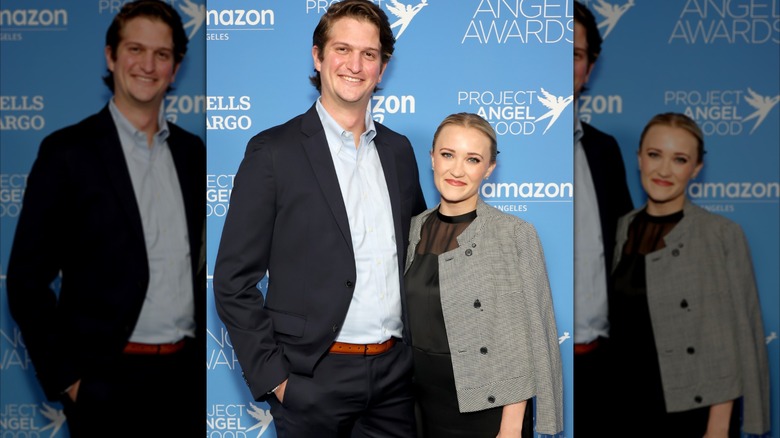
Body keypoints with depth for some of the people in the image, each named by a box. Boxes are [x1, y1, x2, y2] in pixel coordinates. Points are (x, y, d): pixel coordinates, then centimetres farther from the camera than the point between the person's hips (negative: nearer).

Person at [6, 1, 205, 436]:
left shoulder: (192, 151, 8)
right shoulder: (68, 151, -6)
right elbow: (27, 280, -6)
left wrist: (203, 344, 8)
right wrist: (65, 378, -9)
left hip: (186, 377, 4)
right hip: (109, 383, -4)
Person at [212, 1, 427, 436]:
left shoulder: (399, 150, 8)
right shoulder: (273, 151, -6)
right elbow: (234, 281, -7)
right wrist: (273, 376, -10)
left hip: (396, 373, 4)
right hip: (315, 380, -4)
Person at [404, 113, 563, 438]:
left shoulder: (514, 234, -13)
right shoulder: (415, 228, 2)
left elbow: (528, 340, -12)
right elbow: (409, 319, 9)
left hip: (487, 412, -4)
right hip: (425, 406, 4)